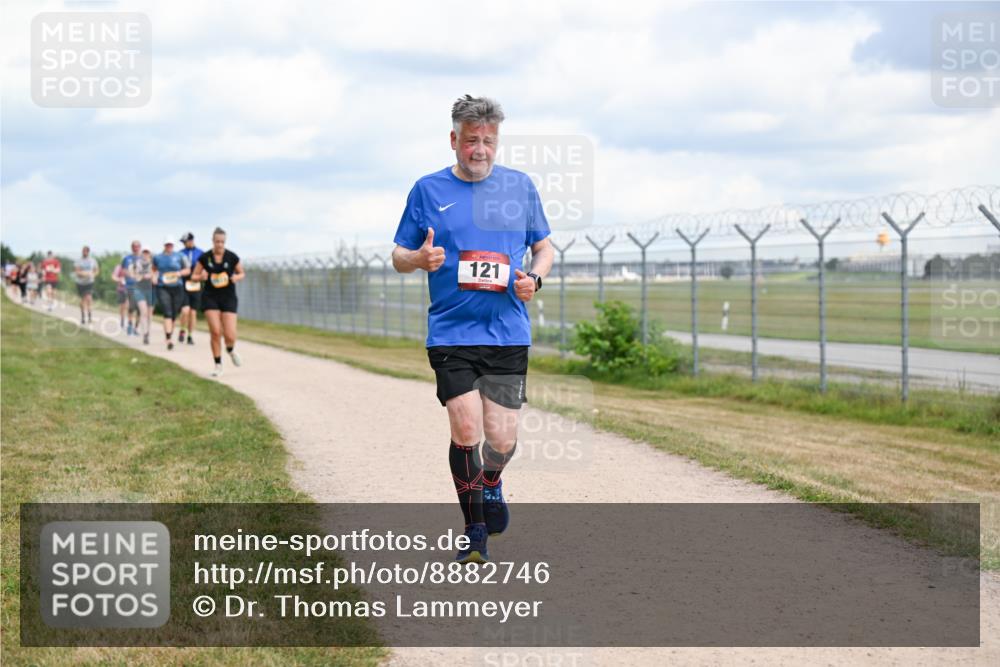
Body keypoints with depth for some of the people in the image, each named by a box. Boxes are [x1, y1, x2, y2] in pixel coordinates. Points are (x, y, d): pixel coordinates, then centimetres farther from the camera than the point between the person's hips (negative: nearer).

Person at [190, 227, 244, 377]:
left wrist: (236, 277, -12)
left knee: (230, 335, -9)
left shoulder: (232, 257, -3)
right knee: (215, 332, -10)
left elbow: (242, 273, 11)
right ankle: (218, 365, 4)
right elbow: (194, 276, 7)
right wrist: (202, 277, -15)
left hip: (228, 298, 0)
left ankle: (231, 350, 28)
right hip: (210, 297, 0)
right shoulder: (205, 257, -2)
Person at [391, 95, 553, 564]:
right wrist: (420, 258, -14)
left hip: (509, 334, 1)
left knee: (501, 440, -2)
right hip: (451, 334, -1)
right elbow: (398, 256, 9)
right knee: (466, 432, -12)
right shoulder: (428, 190, 4)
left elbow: (544, 247, 17)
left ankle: (490, 483, 34)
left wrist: (534, 278, -5)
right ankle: (474, 529, 7)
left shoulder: (520, 186, 8)